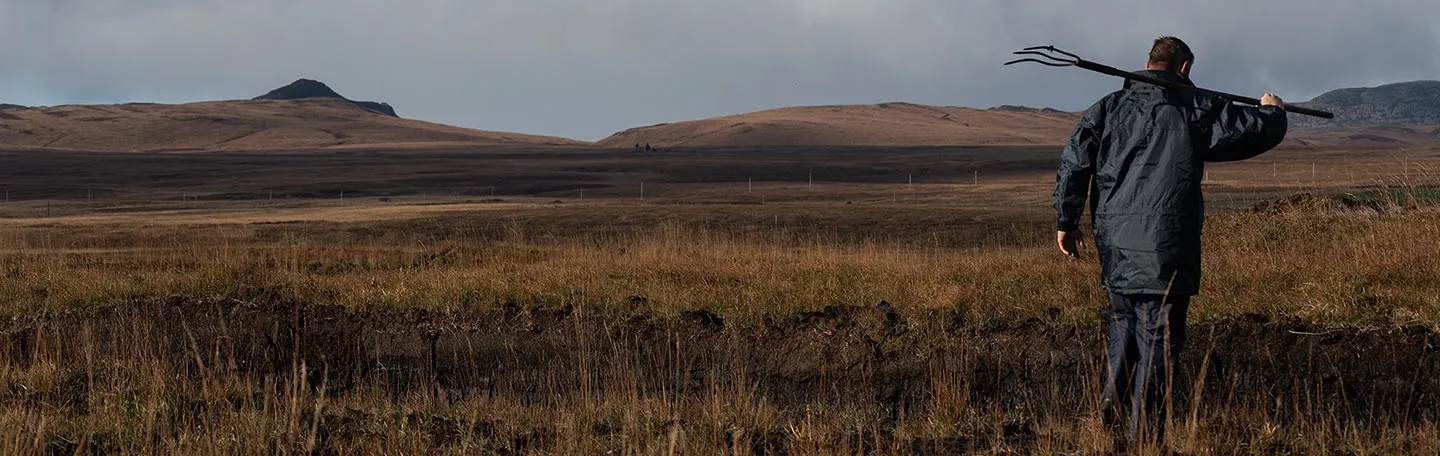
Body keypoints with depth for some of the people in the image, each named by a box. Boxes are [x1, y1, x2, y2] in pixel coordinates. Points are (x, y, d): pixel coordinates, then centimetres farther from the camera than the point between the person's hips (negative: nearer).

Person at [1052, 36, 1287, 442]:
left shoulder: (1107, 109, 7)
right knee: (1158, 339, 1)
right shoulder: (1194, 109, -2)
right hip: (1164, 250, -4)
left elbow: (1073, 164, 3)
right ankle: (1142, 434, 2)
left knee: (1125, 324, 25)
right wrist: (1272, 111, 27)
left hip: (1114, 247, 4)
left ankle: (1110, 401, 13)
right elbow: (1258, 130, 2)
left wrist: (1066, 222, 12)